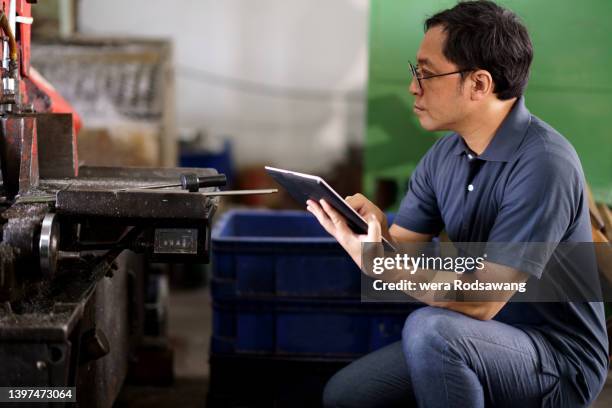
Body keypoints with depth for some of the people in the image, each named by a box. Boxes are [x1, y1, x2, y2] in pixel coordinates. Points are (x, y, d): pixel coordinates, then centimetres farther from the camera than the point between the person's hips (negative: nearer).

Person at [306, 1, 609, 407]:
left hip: (560, 364, -8)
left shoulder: (542, 165, -24)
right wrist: (373, 223, -21)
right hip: (475, 341, 8)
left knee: (428, 327, -32)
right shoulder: (444, 155, 3)